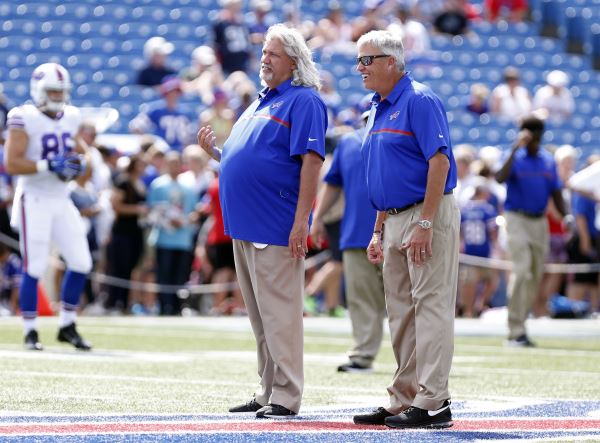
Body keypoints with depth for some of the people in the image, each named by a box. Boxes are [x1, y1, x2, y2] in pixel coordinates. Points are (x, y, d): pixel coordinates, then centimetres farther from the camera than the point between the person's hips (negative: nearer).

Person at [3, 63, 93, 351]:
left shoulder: (71, 118, 7)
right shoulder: (24, 120, -13)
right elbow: (11, 164, -19)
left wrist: (78, 163, 0)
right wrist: (49, 166, -24)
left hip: (61, 200, 6)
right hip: (35, 200, -6)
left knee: (81, 263, 3)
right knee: (34, 268, -5)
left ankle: (67, 326, 17)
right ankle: (30, 332, 6)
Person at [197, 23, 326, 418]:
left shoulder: (304, 101, -7)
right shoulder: (262, 102, 21)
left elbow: (311, 161, -16)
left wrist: (301, 222, -22)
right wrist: (215, 151, 8)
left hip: (276, 228, -9)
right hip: (245, 226, 9)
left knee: (280, 313, -8)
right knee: (260, 317, 13)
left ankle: (286, 396, -5)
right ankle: (268, 392, 19)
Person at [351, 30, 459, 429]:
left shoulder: (419, 101, -11)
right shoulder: (379, 110, 17)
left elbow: (439, 162, -18)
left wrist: (425, 224, -23)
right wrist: (379, 231, 18)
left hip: (428, 216, -10)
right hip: (396, 221, 10)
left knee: (431, 307, -9)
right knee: (401, 314, 11)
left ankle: (433, 403, -9)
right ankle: (405, 399, 16)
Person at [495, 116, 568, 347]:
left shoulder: (548, 160, 10)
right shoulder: (515, 158, -5)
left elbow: (556, 193, 14)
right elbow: (500, 178, -25)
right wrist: (515, 150, -28)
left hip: (540, 221, 6)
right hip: (517, 219, -6)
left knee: (536, 274, 7)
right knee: (521, 271, -16)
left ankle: (519, 325, 17)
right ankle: (516, 330, -16)